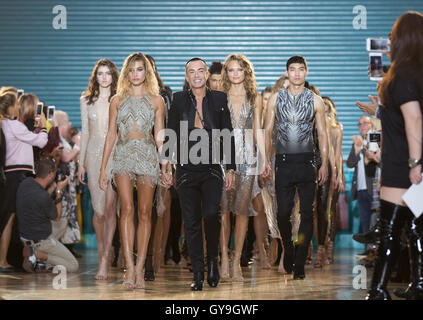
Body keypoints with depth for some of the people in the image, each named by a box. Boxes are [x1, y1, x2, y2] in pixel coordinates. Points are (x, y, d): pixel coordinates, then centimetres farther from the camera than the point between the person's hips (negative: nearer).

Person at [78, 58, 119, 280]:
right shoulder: (86, 100, 11)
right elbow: (85, 132, 14)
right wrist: (81, 162, 10)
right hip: (94, 155, 2)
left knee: (110, 207, -8)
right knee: (99, 210, -2)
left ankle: (104, 262, -4)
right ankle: (102, 252, 19)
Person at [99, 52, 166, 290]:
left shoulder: (156, 100, 10)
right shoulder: (118, 100, 11)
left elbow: (159, 136, 10)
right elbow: (111, 134, 11)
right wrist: (103, 168, 7)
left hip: (147, 156, 0)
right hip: (123, 155, 0)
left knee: (144, 212, -2)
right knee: (127, 209, -12)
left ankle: (139, 267, 1)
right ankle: (130, 268, -14)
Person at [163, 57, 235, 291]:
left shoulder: (219, 99, 6)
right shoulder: (179, 100, 6)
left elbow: (228, 135, 8)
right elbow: (172, 137, 8)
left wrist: (230, 168, 3)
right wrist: (167, 168, 3)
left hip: (212, 169, -1)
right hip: (186, 169, 1)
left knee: (211, 214, -19)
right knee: (191, 222, 2)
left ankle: (213, 260, 4)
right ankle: (198, 273, 11)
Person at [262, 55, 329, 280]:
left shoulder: (315, 101, 6)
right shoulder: (276, 98, 8)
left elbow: (322, 133, 7)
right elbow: (268, 130, 9)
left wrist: (324, 164, 0)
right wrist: (267, 161, 1)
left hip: (306, 162, 0)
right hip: (283, 162, 0)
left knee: (307, 214, -2)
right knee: (283, 212, -1)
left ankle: (299, 264, 4)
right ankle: (288, 248, 26)